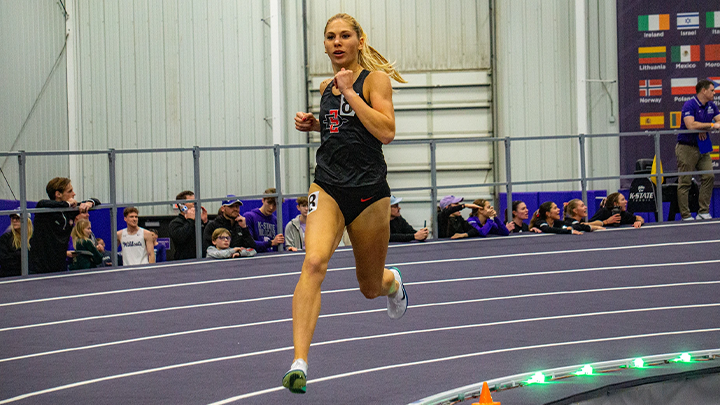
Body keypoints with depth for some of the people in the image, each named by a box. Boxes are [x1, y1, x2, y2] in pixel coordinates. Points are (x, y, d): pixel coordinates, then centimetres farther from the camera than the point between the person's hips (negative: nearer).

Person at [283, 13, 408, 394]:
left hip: (369, 191, -3)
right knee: (313, 262, -25)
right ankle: (299, 363, -33)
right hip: (327, 188, 3)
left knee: (371, 287, 13)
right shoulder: (326, 88, 12)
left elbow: (385, 131, -17)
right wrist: (314, 124, 11)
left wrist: (349, 92, -16)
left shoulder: (375, 79, -4)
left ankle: (392, 281, 54)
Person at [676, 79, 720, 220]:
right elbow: (691, 125, -27)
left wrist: (705, 129, -13)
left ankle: (703, 212, 2)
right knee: (685, 182, -4)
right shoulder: (689, 105, -14)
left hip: (702, 147, 7)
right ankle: (685, 215, -2)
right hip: (687, 148, -7)